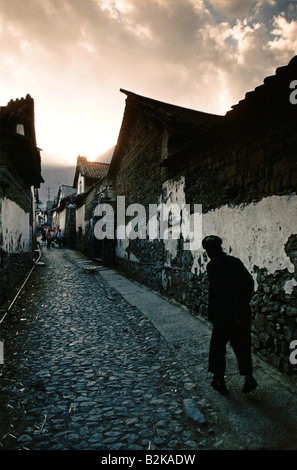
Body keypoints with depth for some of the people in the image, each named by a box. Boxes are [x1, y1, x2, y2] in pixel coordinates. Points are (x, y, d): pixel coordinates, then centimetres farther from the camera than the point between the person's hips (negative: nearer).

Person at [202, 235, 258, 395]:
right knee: (242, 344, 18)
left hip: (224, 311, -5)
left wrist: (211, 315, -11)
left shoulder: (213, 265, -8)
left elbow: (215, 291, -15)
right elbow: (250, 282, 5)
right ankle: (248, 376, 11)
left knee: (218, 345, 11)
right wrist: (243, 302, 9)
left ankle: (219, 380, 20)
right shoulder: (235, 261, 9)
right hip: (243, 310, 5)